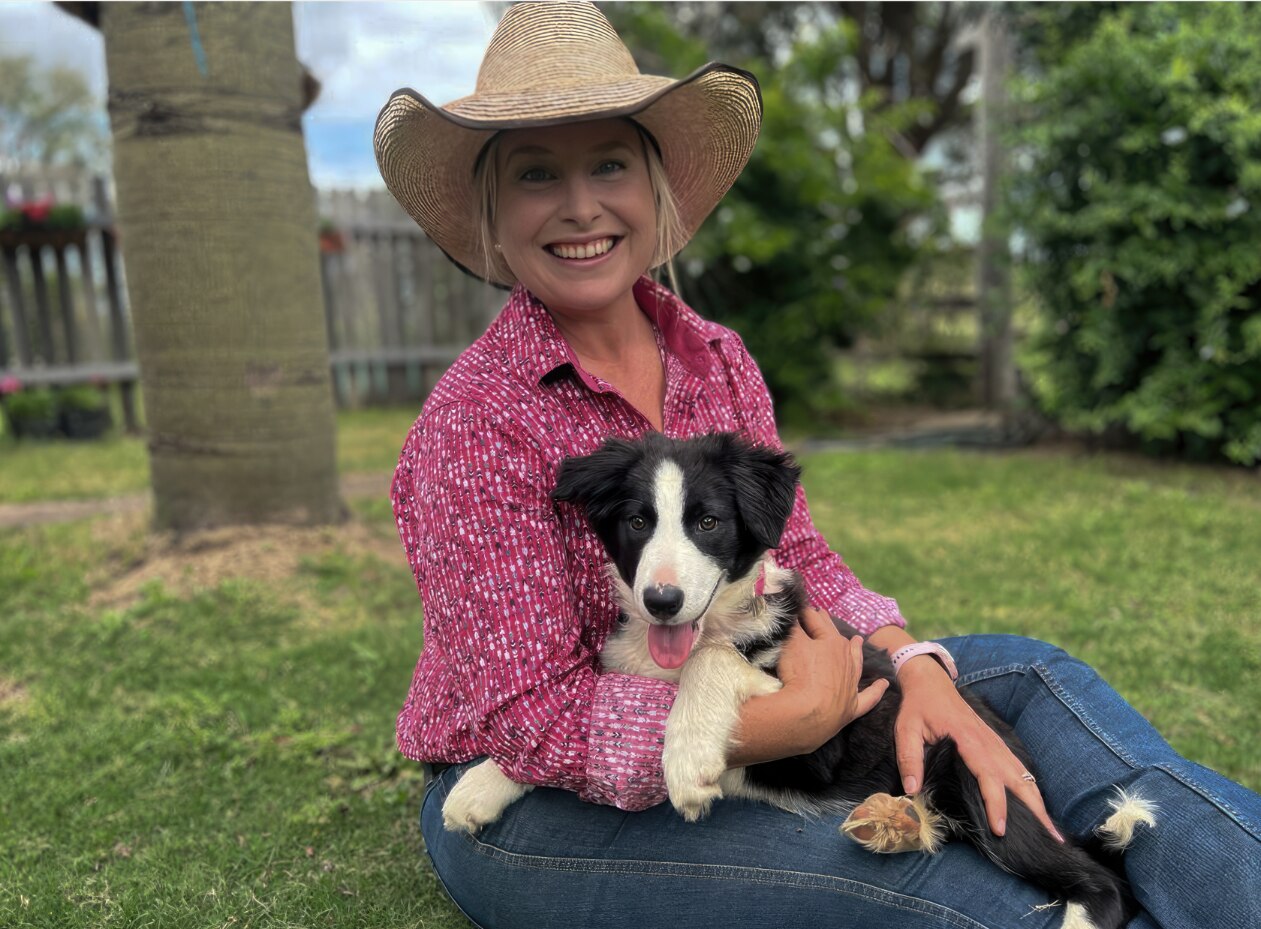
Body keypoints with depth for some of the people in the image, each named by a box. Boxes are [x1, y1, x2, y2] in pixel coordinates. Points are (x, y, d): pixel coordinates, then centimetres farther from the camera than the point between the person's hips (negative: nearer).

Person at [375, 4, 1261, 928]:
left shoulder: (719, 361, -2)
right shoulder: (476, 423, -21)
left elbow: (797, 560, 2)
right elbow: (529, 720, -23)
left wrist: (918, 670, -17)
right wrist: (803, 716, -26)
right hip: (526, 807, -5)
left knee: (1020, 670, -4)